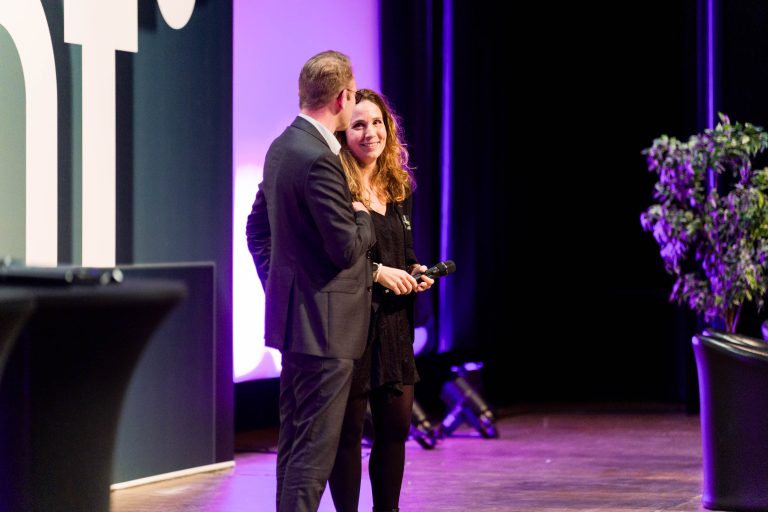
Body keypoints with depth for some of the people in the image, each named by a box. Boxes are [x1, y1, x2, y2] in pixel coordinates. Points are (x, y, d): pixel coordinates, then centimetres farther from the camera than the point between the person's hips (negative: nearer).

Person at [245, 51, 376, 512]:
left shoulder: (282, 147, 10)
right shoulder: (319, 160, -20)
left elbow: (257, 227, 20)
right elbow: (347, 249, -21)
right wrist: (363, 217, -1)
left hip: (291, 315, 10)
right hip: (326, 323, -10)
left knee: (295, 436, 16)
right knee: (316, 445, -7)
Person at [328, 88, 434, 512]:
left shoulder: (397, 188, 13)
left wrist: (415, 272, 2)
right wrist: (376, 272, -18)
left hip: (394, 323, 7)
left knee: (395, 427, 9)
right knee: (349, 429, 0)